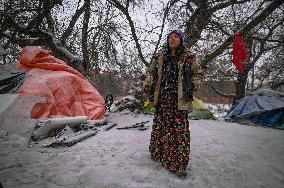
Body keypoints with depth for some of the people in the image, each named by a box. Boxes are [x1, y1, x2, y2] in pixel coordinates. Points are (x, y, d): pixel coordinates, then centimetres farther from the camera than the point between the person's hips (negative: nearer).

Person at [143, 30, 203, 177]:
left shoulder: (188, 57, 5)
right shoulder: (160, 56, 11)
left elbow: (198, 73, 13)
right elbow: (150, 71, 17)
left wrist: (192, 86, -1)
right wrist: (148, 85, 3)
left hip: (179, 98, -2)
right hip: (163, 97, 3)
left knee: (179, 128, -4)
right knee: (160, 125, 11)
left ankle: (178, 163, 9)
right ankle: (158, 152, 32)